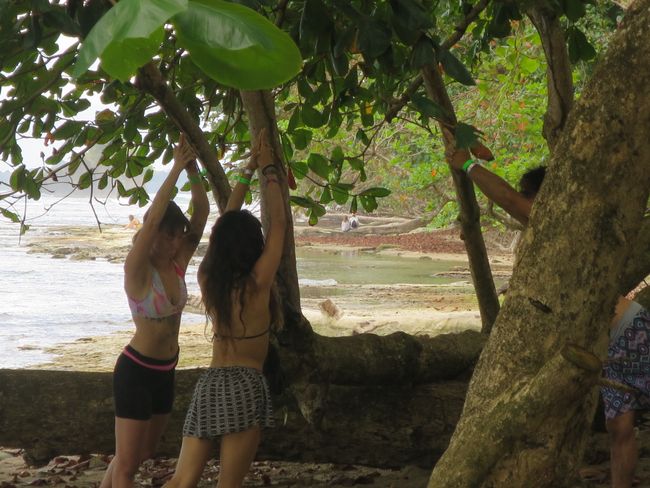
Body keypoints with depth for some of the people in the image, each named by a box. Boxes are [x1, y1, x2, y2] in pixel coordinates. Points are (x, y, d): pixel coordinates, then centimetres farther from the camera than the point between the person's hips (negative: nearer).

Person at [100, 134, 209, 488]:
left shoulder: (178, 264, -1)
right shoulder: (137, 269, -18)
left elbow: (202, 213, -7)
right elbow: (152, 220, -33)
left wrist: (193, 172, -20)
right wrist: (176, 170, -32)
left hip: (166, 370, 7)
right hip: (136, 370, -7)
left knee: (144, 451, 21)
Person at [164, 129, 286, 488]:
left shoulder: (207, 279, 6)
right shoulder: (257, 282, -7)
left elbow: (225, 225, 17)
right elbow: (278, 222, 1)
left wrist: (248, 171, 22)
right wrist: (268, 170, 12)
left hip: (208, 384, 5)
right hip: (246, 386, -5)